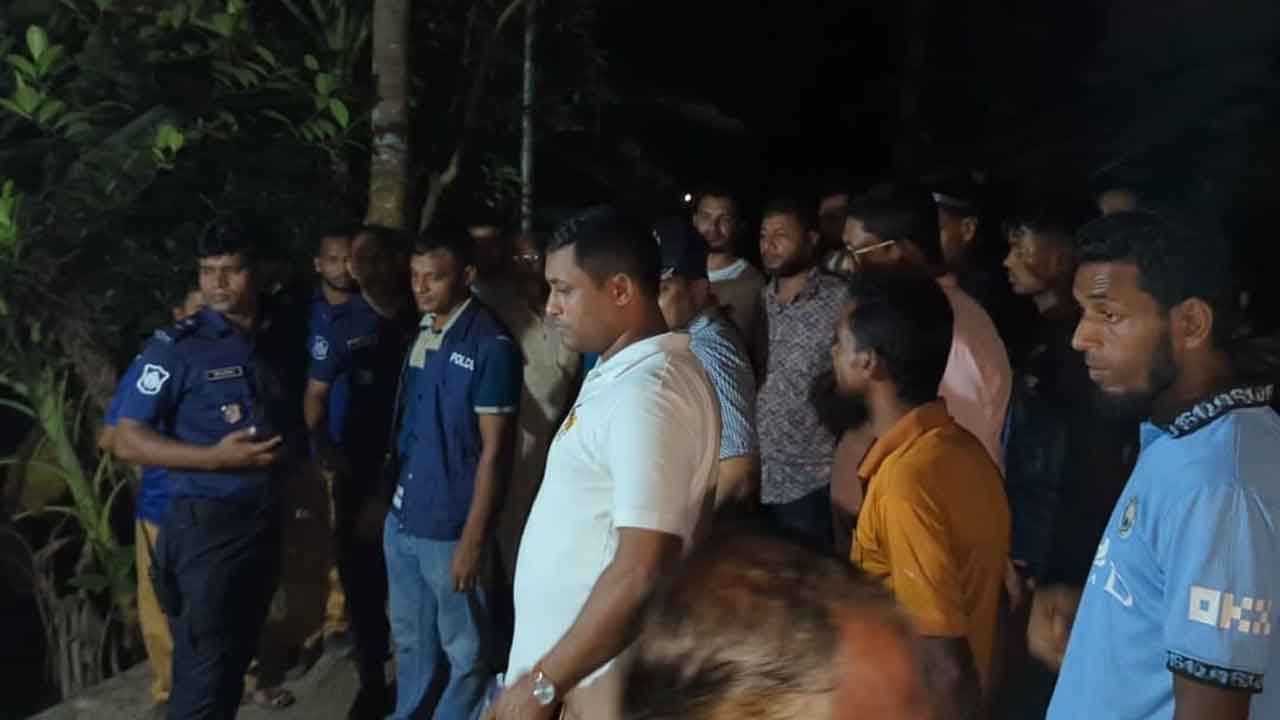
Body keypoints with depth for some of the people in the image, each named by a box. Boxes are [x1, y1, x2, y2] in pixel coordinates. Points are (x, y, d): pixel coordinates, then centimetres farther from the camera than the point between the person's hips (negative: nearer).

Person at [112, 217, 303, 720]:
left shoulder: (279, 342, 5)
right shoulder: (177, 347, -10)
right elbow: (127, 440, -12)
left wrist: (296, 454, -1)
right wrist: (217, 457, -22)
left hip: (266, 521, 6)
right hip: (207, 524, -5)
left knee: (237, 656, 17)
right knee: (203, 672, -4)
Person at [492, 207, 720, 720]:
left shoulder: (645, 393, -22)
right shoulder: (628, 372, 9)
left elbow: (642, 573, -27)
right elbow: (697, 517, 15)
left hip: (601, 674, -9)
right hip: (589, 664, 9)